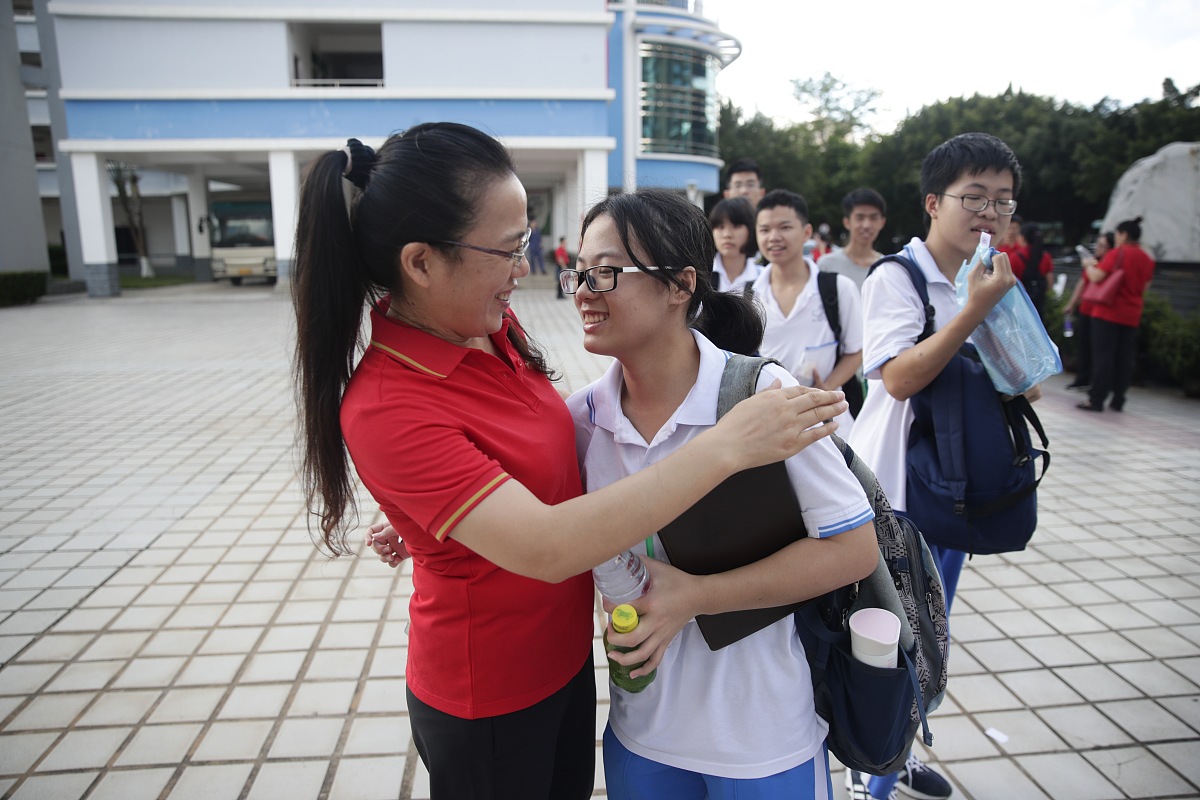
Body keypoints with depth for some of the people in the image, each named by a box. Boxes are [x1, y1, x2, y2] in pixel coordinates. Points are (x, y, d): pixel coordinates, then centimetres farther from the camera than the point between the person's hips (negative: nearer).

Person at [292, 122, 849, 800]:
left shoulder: (493, 328, -6)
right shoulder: (387, 407, -30)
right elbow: (547, 548, -37)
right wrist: (728, 445, -36)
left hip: (567, 648, 7)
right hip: (490, 699, -7)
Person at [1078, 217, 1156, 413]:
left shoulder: (1117, 253, -10)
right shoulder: (1147, 259, 10)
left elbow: (1096, 277, -15)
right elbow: (1145, 287, 17)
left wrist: (1089, 265, 3)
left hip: (1108, 312, -6)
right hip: (1131, 316, 6)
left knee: (1103, 356, -5)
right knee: (1124, 358, 8)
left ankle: (1097, 399, -5)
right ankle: (1118, 401, 11)